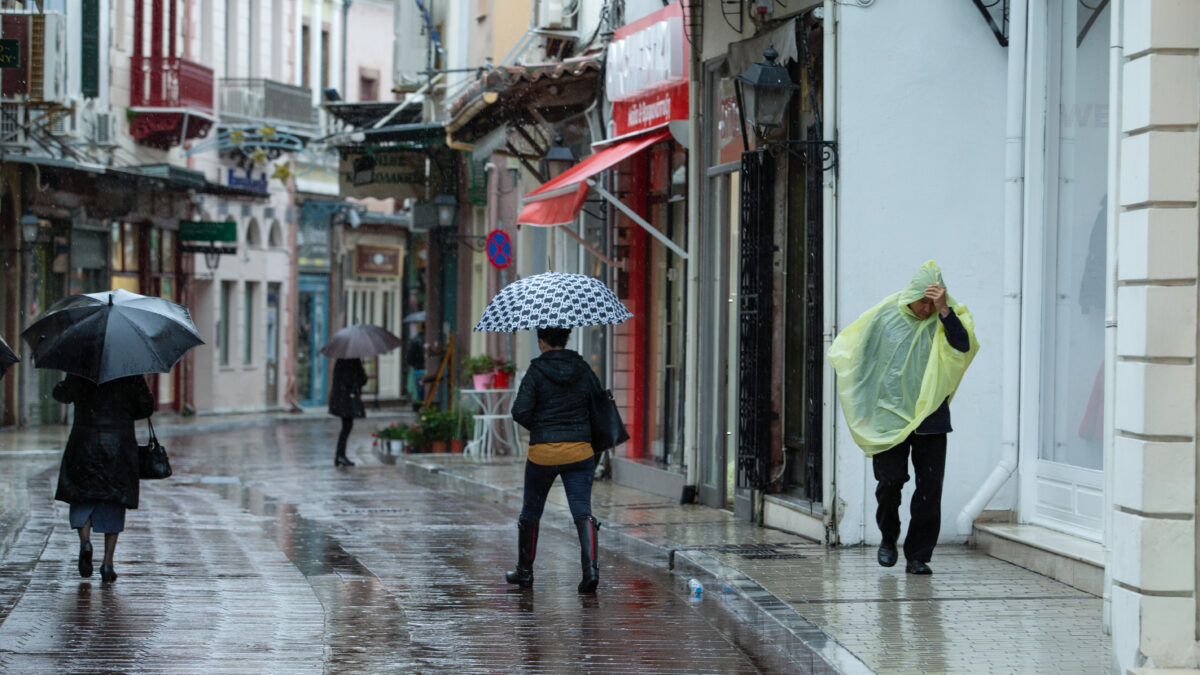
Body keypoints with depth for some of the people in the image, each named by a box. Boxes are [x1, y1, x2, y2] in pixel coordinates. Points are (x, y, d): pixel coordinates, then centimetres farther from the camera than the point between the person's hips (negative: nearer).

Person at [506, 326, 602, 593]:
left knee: (531, 511, 16)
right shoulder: (583, 369, 2)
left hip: (543, 451, -2)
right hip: (580, 450, 2)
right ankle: (590, 568, -20)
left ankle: (524, 571, 28)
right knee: (582, 511, 0)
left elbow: (520, 412, -14)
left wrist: (538, 428, 5)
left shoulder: (536, 371, -9)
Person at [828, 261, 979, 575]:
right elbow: (854, 353, 12)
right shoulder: (884, 316, 2)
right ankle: (888, 537, 22)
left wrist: (944, 311, -24)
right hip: (890, 416, -1)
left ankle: (918, 556, 4)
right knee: (890, 480, -6)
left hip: (930, 417, 1)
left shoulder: (944, 319, 2)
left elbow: (963, 346, -16)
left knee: (930, 486, -4)